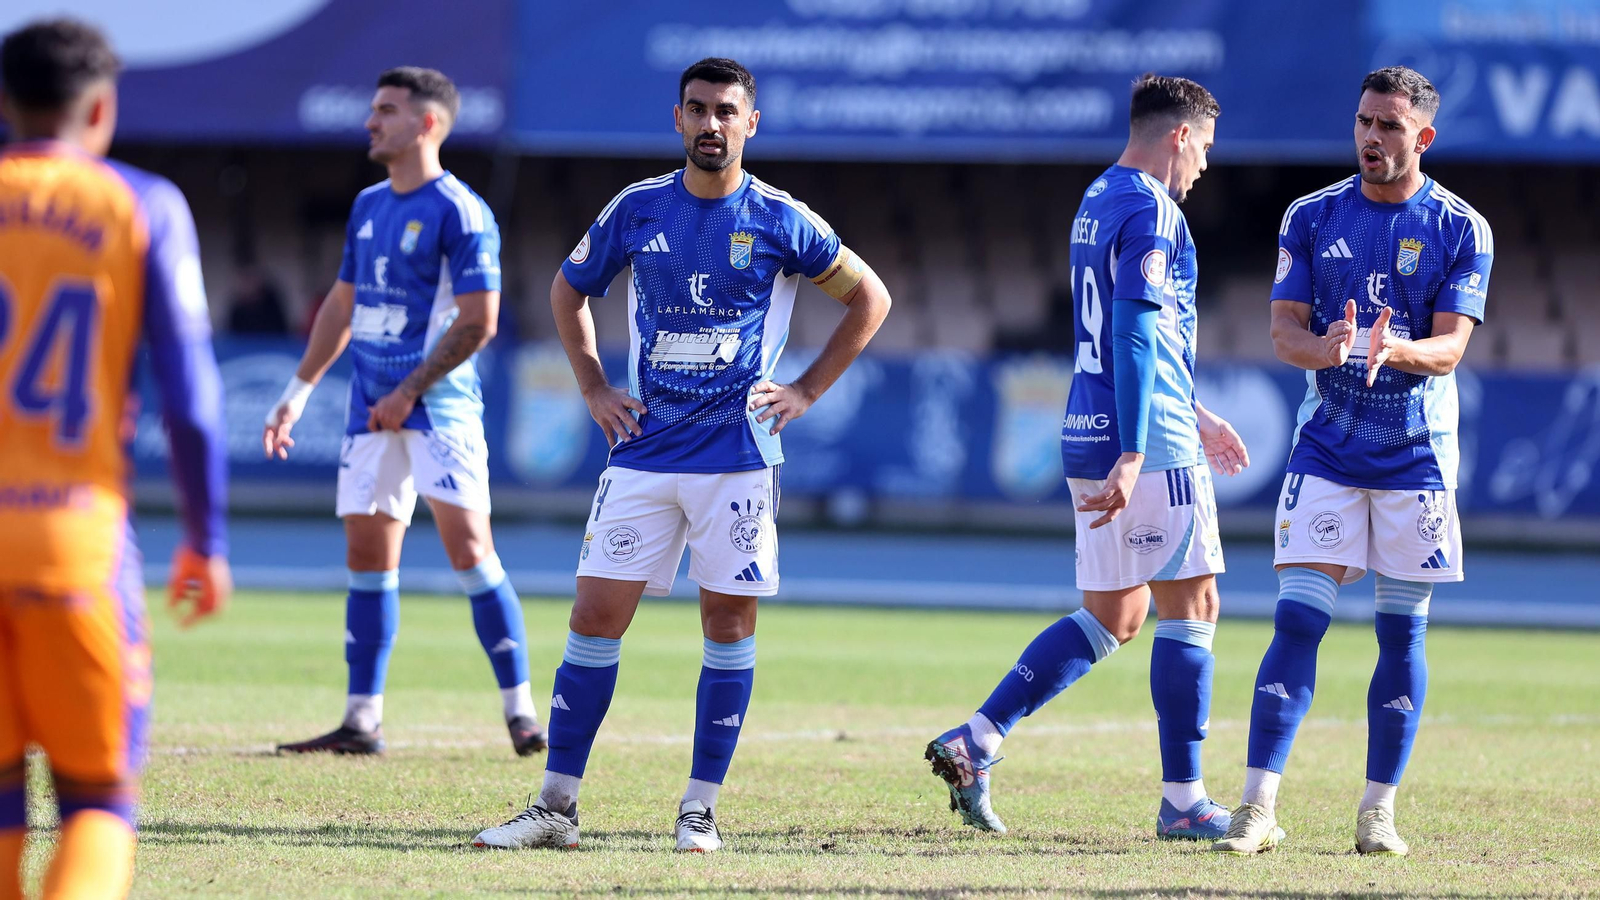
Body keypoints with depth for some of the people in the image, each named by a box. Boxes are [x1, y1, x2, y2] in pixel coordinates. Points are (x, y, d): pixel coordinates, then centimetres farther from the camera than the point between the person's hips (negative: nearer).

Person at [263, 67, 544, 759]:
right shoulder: (369, 206, 14)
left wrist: (408, 392, -14)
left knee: (468, 549, -13)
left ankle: (521, 713, -9)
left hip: (439, 408, -8)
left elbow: (478, 321, -14)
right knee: (367, 558, 6)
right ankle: (362, 722, 10)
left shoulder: (459, 212, -10)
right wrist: (299, 391, 22)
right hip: (373, 411, 8)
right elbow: (342, 305, 24)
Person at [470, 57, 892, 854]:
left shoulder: (778, 221, -3)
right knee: (595, 615, -2)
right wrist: (594, 389, 10)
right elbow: (568, 291, 19)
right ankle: (556, 807, 3)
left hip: (737, 456, -2)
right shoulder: (635, 211, 3)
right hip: (643, 453, 2)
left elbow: (869, 298, 7)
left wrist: (806, 392, 1)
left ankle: (700, 810, 7)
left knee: (729, 622, -1)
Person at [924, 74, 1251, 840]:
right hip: (1148, 441, -9)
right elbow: (1134, 338, -20)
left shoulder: (1097, 202, 17)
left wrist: (1194, 417, 33)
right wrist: (1132, 457, -25)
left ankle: (975, 742, 4)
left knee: (1111, 618, 13)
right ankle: (1182, 800, 0)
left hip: (1087, 435, 9)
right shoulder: (1151, 211, -12)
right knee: (1190, 607, -2)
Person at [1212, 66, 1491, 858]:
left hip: (1417, 456, 0)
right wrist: (1325, 348, -25)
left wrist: (1393, 351, -32)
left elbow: (1450, 347, -9)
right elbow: (1282, 328, -2)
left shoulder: (1460, 230, -2)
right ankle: (1258, 810, -11)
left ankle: (1379, 812, 10)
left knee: (1402, 634, 2)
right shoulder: (1312, 218, 4)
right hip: (1326, 451, 1)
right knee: (1296, 620, -8)